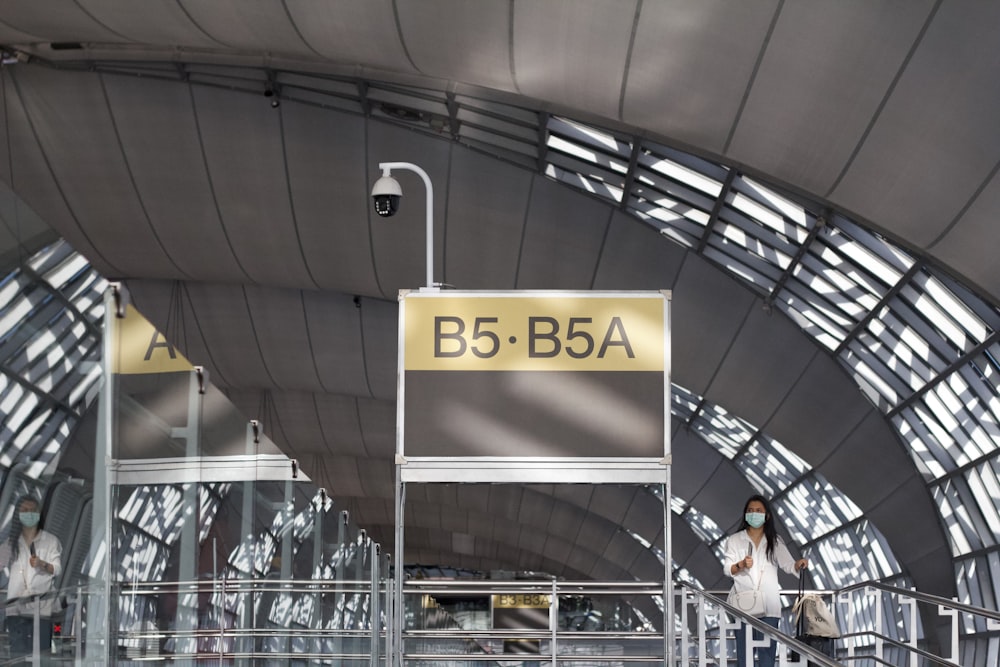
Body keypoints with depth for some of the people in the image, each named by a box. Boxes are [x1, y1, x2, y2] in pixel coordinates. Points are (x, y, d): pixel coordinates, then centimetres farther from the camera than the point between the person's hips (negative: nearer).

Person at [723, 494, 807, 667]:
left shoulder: (775, 541, 11)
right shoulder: (735, 540, 10)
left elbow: (788, 565, 0)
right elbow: (727, 569, 4)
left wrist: (799, 564, -23)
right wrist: (741, 565, -17)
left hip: (768, 603, 0)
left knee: (767, 649, -5)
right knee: (743, 648, -3)